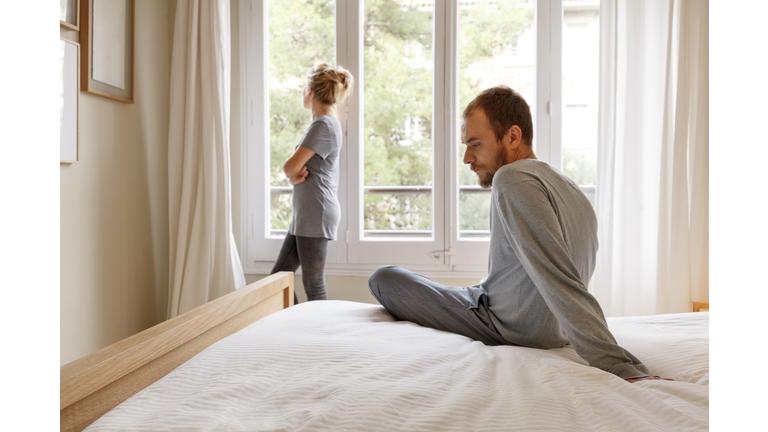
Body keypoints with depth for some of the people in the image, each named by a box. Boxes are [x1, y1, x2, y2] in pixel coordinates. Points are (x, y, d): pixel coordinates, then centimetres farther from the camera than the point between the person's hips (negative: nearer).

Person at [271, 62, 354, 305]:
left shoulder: (324, 125, -14)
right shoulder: (326, 123, 16)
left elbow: (290, 167, -18)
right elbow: (292, 168, 14)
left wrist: (292, 174, 4)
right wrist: (296, 174, -9)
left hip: (316, 214, -10)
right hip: (305, 215, 10)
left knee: (313, 286, -3)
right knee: (278, 277, 14)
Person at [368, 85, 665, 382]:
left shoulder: (513, 178, -27)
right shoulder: (574, 190, 3)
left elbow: (561, 282, -35)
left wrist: (622, 367, -39)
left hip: (505, 329, -9)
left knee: (383, 278, 0)